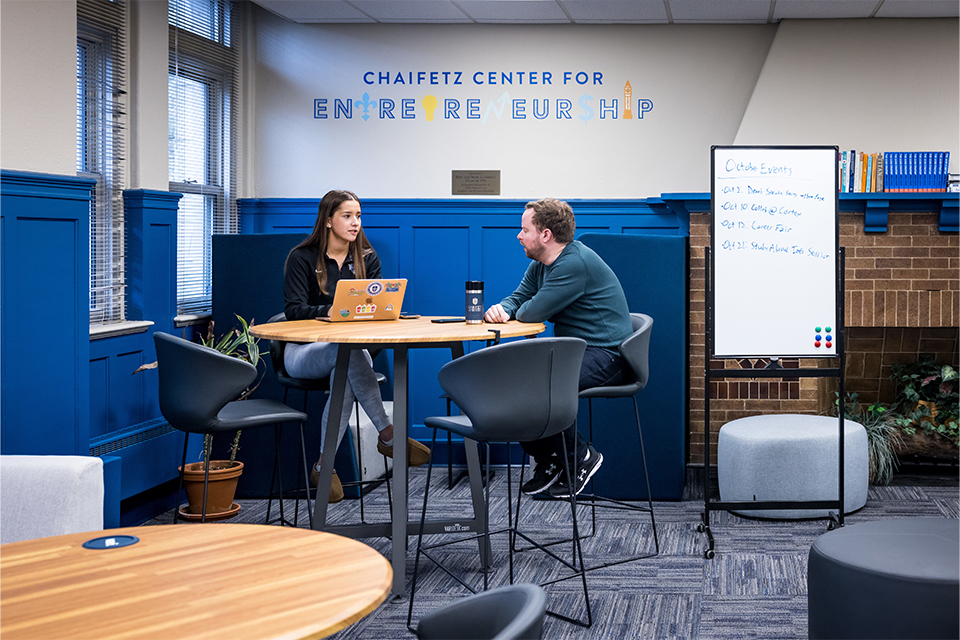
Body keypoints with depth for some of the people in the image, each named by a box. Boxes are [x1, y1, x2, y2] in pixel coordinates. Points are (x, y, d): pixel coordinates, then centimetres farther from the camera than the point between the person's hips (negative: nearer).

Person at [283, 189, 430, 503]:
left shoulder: (367, 259, 10)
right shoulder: (302, 257, -2)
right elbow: (294, 310, -11)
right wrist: (331, 311, -29)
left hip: (350, 348, 3)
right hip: (304, 350, -3)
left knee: (345, 375, -37)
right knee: (348, 351, -39)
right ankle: (388, 435, -43)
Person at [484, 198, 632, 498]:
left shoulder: (576, 263, -21)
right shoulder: (540, 265, 12)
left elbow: (533, 313, -24)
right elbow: (517, 299, 16)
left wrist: (519, 312, 1)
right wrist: (501, 309, -9)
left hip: (606, 356, -10)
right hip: (574, 351, 10)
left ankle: (580, 456, -10)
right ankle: (547, 461, 7)